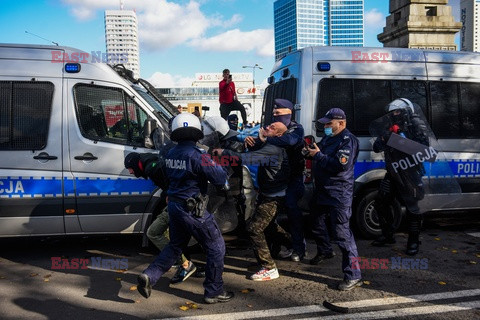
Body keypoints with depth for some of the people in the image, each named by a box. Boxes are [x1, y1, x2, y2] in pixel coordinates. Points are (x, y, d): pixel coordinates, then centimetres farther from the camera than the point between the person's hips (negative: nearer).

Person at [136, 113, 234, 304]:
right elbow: (220, 179, -17)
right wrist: (217, 166, 3)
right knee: (216, 247, 7)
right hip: (192, 209, -8)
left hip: (174, 205, 8)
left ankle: (149, 276, 11)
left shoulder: (171, 154, 4)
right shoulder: (196, 155, -19)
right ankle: (214, 292, 15)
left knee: (175, 245, 25)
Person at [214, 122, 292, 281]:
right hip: (267, 194, 11)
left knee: (254, 228, -10)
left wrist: (223, 152, -22)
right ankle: (293, 245, 45)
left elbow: (244, 158, -31)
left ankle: (269, 268, -2)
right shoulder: (268, 146, 8)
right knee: (268, 225, 26)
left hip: (273, 198, -11)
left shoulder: (273, 149, -25)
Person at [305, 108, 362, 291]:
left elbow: (341, 166, -27)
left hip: (339, 195, -10)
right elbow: (322, 158, 21)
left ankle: (353, 276, -5)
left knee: (342, 234, -11)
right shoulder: (327, 138, 13)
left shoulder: (348, 140, -15)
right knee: (317, 224, 26)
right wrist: (312, 150, 1)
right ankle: (324, 251, 52)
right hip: (322, 191, 10)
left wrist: (318, 155, -20)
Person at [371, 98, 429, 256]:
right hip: (392, 173, 7)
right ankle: (388, 235, 23)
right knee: (381, 203, 8)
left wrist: (403, 137, -23)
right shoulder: (392, 128, 13)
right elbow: (376, 148, 8)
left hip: (409, 174, -7)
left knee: (411, 207, -2)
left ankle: (414, 241, 11)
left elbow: (423, 146, -17)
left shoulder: (416, 125, -4)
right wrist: (386, 137, -12)